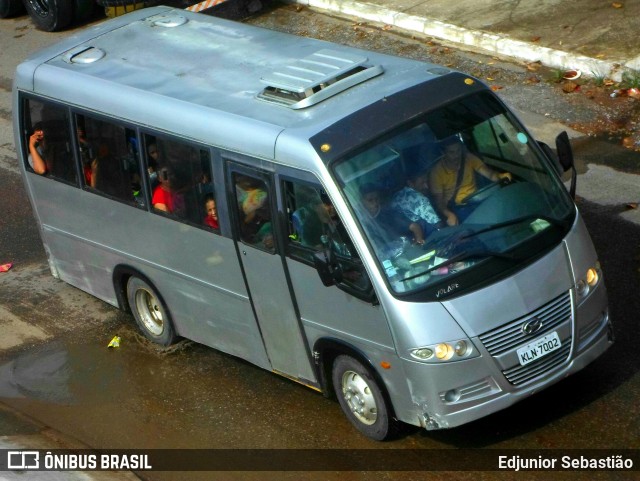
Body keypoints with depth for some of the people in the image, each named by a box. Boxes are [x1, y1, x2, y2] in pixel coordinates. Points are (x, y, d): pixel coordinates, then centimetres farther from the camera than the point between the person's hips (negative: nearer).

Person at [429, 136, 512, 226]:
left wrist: (501, 176, -33)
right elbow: (438, 201, -10)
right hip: (457, 208, -4)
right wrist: (449, 215, -30)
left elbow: (489, 173, -9)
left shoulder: (469, 158, -1)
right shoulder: (437, 172, -10)